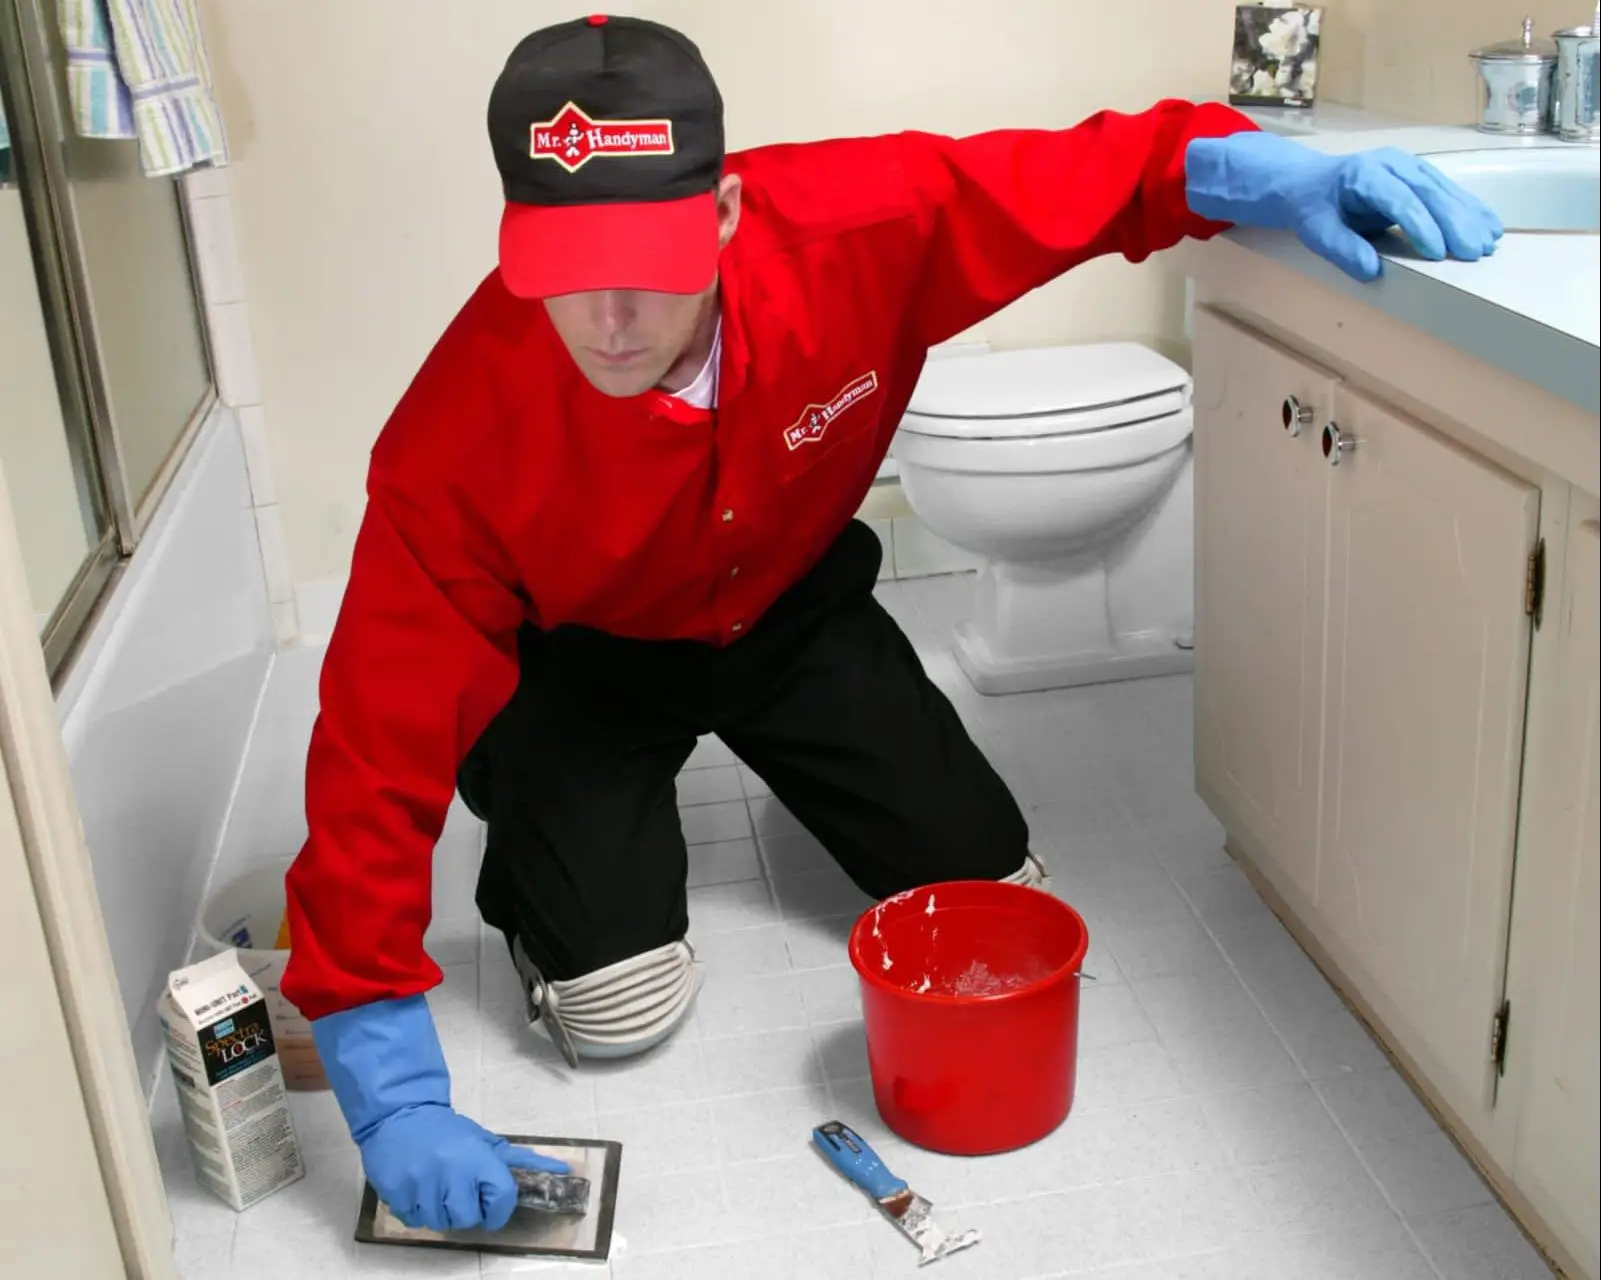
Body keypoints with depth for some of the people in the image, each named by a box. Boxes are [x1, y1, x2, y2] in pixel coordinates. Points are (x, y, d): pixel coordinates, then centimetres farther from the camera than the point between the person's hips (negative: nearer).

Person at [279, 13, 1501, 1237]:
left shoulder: (846, 225, -32)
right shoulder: (456, 443, -36)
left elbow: (1071, 179, -17)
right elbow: (382, 737, -33)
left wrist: (1260, 172, -39)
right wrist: (394, 1096, -34)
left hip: (790, 604, 3)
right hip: (581, 657, -2)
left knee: (990, 890, 1)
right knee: (620, 1002, -16)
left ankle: (798, 775, 31)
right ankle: (532, 862, 19)